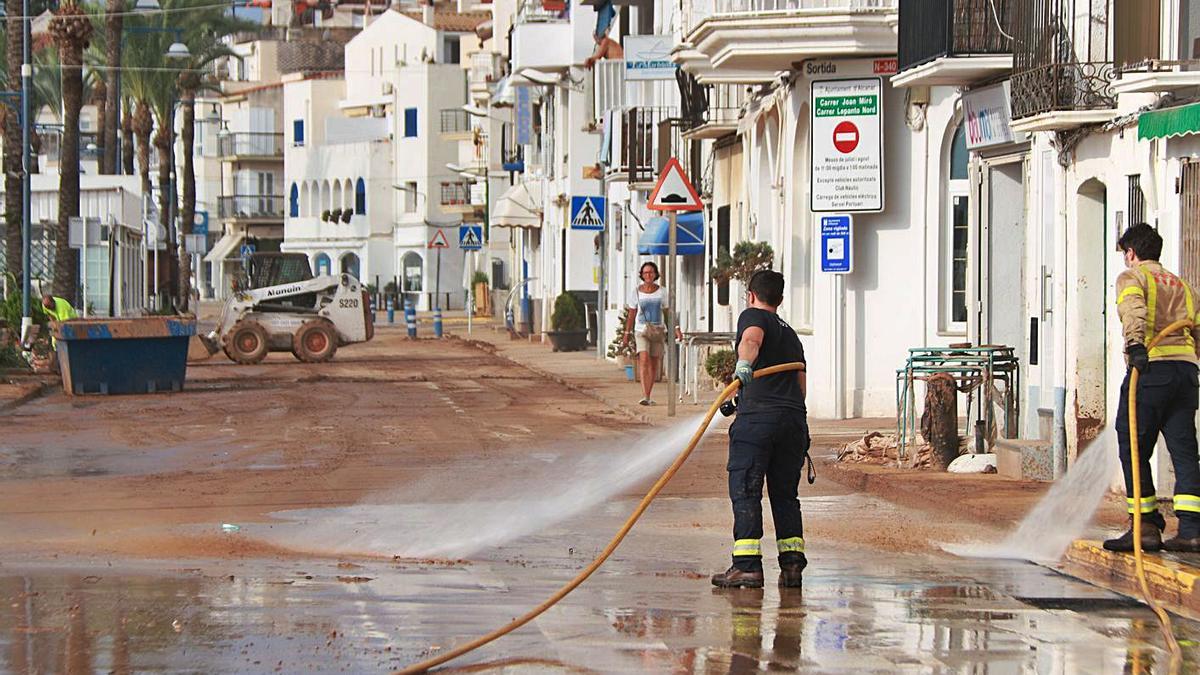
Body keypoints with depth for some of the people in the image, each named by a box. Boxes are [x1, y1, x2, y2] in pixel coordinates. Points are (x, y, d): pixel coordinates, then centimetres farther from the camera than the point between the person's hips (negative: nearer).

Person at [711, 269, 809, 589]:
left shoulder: (753, 316, 7)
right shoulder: (791, 334, 28)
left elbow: (752, 338, -17)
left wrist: (744, 363, -37)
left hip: (757, 417, -6)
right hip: (795, 418, 6)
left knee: (745, 490, -5)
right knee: (785, 493, 13)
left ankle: (747, 565, -13)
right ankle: (792, 563, 8)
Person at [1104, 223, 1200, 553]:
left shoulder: (1132, 277, 7)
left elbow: (1134, 309, -15)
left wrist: (1135, 343, -31)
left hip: (1151, 368, -6)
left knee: (1134, 449, 0)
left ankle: (1146, 526, -2)